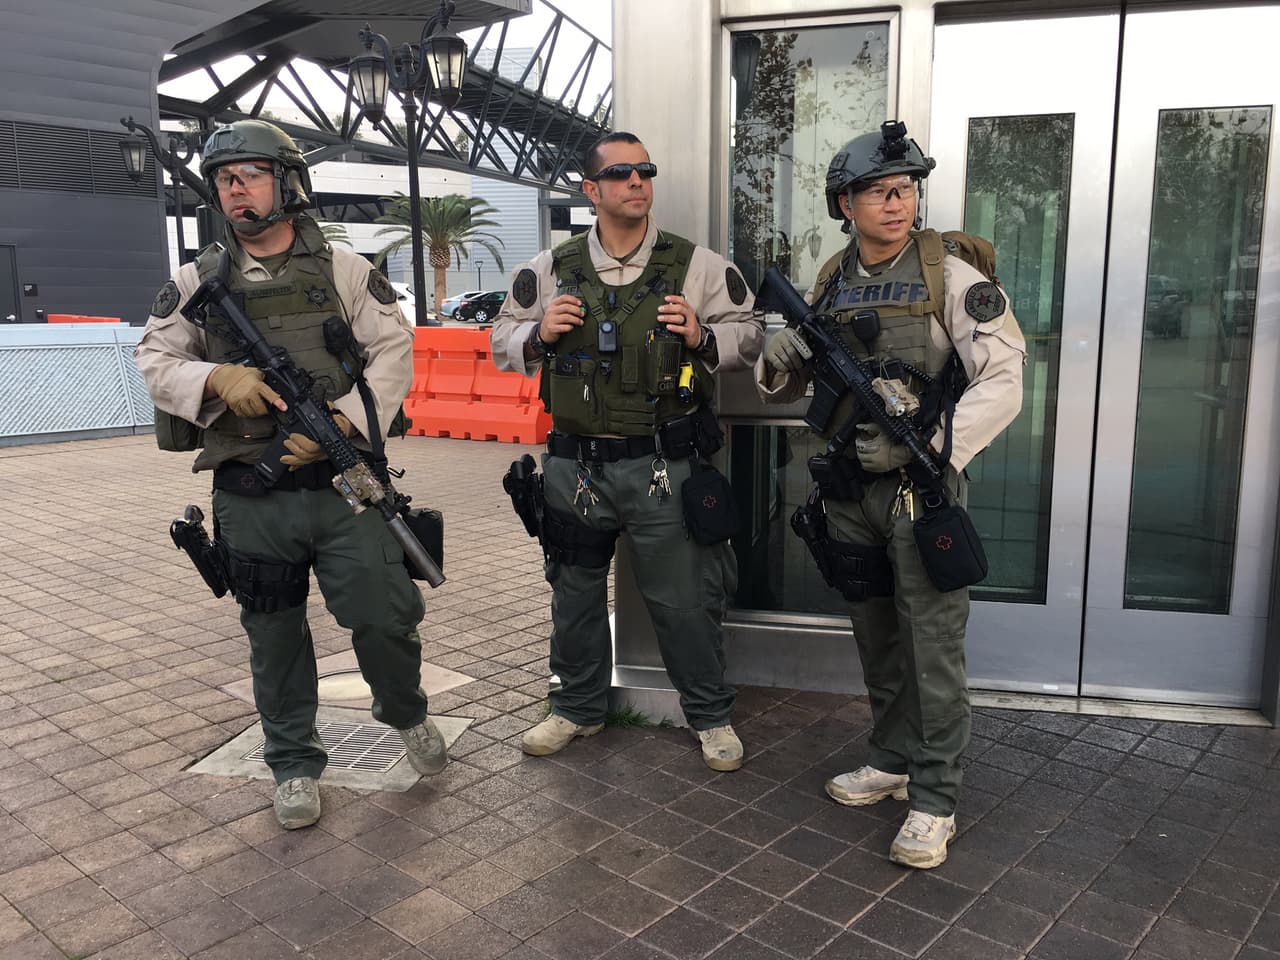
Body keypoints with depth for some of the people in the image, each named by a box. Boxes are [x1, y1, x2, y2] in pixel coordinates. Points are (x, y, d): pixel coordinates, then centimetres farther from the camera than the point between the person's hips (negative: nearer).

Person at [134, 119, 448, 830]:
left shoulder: (344, 269, 3)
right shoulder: (196, 282, 8)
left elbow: (393, 352, -3)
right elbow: (154, 361, 6)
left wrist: (340, 422, -17)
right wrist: (217, 378, -16)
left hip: (341, 485, -1)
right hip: (250, 499, 2)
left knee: (385, 615, -4)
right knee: (274, 638, 12)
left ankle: (406, 713, 28)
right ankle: (294, 764, 31)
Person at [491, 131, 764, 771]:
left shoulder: (698, 265, 0)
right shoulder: (550, 270, 3)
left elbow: (749, 333, 6)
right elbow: (503, 341, 11)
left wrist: (703, 338, -14)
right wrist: (539, 336, -11)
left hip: (664, 466, -2)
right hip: (575, 466, 3)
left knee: (683, 598, 7)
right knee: (574, 593, 17)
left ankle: (710, 714, 28)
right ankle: (578, 707, 38)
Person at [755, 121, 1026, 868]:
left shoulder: (951, 277, -7)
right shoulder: (829, 285, 8)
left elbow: (1002, 383, -12)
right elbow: (786, 383, 15)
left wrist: (926, 446, -22)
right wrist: (780, 366, -9)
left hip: (921, 488, -5)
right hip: (849, 489, 5)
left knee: (933, 646, 0)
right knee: (877, 638, 16)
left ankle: (935, 801, 11)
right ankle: (894, 762, 32)